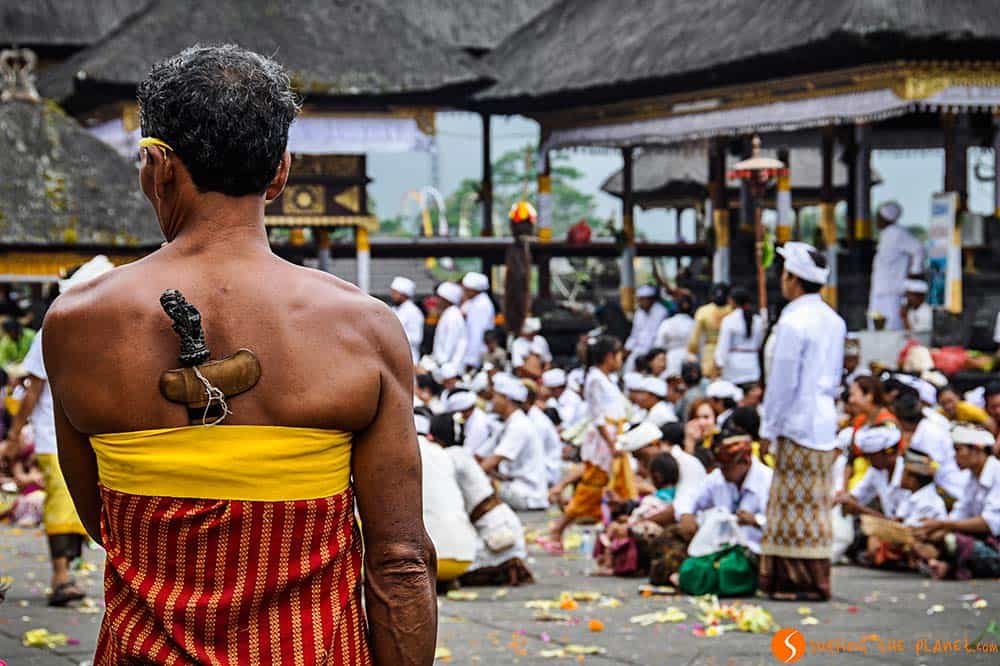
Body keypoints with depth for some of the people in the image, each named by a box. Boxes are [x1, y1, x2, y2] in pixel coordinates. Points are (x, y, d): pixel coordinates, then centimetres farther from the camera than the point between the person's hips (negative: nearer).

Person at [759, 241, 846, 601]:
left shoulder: (793, 322, -14)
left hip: (797, 423, -8)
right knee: (817, 503, 12)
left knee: (796, 504, -3)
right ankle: (817, 580, 15)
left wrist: (769, 429, -7)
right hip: (825, 424, 8)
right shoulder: (834, 321, 12)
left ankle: (802, 581, -2)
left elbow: (782, 382, -14)